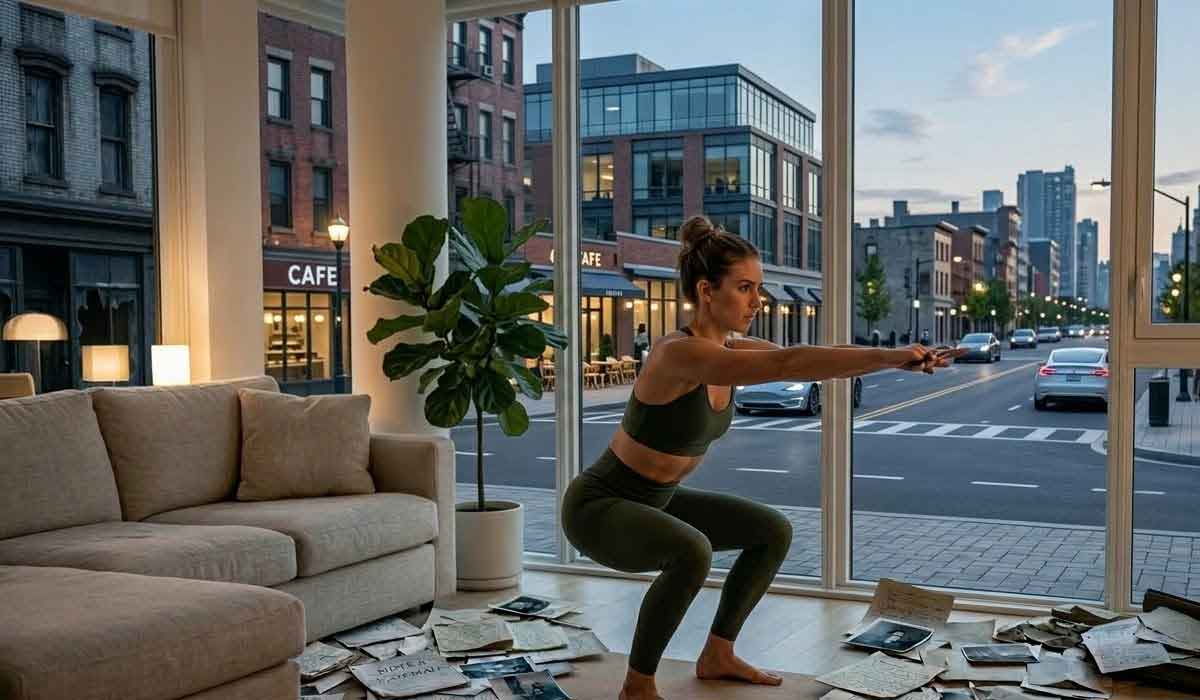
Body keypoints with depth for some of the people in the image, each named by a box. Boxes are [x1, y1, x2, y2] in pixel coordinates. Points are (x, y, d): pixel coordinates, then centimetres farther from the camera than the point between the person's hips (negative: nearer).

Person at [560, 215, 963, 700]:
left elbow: (803, 364, -8)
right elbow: (788, 364, -39)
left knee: (774, 532, 9)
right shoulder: (679, 353, -30)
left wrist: (893, 359, -21)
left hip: (653, 502, 9)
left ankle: (717, 655, 21)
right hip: (597, 506, -9)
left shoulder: (731, 350, -2)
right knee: (692, 551, -37)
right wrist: (890, 356, -39)